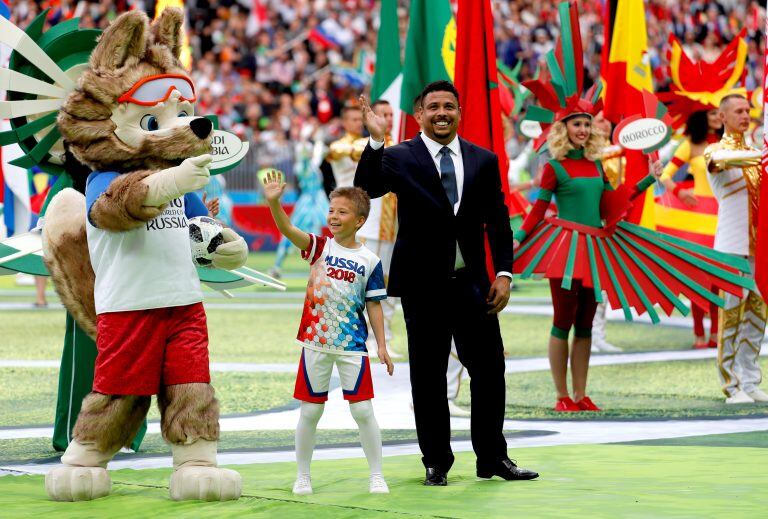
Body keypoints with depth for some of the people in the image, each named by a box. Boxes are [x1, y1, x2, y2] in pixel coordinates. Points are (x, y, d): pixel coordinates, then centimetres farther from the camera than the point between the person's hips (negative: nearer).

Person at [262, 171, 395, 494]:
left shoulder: (369, 261, 0)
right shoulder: (320, 247, 1)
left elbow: (373, 305, 4)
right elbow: (288, 230, -15)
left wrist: (382, 345, -1)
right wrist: (274, 203, -32)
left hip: (353, 346, -1)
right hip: (315, 342, 1)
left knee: (363, 410, -2)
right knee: (310, 411, 6)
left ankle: (376, 476, 9)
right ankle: (302, 476, 17)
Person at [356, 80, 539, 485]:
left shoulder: (483, 161, 8)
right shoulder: (398, 158, -1)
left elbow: (497, 221, 9)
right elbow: (367, 190, -17)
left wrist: (503, 274, 0)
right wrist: (375, 142, -27)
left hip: (471, 283, 3)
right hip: (423, 284, -3)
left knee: (489, 369, 2)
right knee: (428, 375, 3)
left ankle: (492, 458, 13)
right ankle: (436, 462, 12)